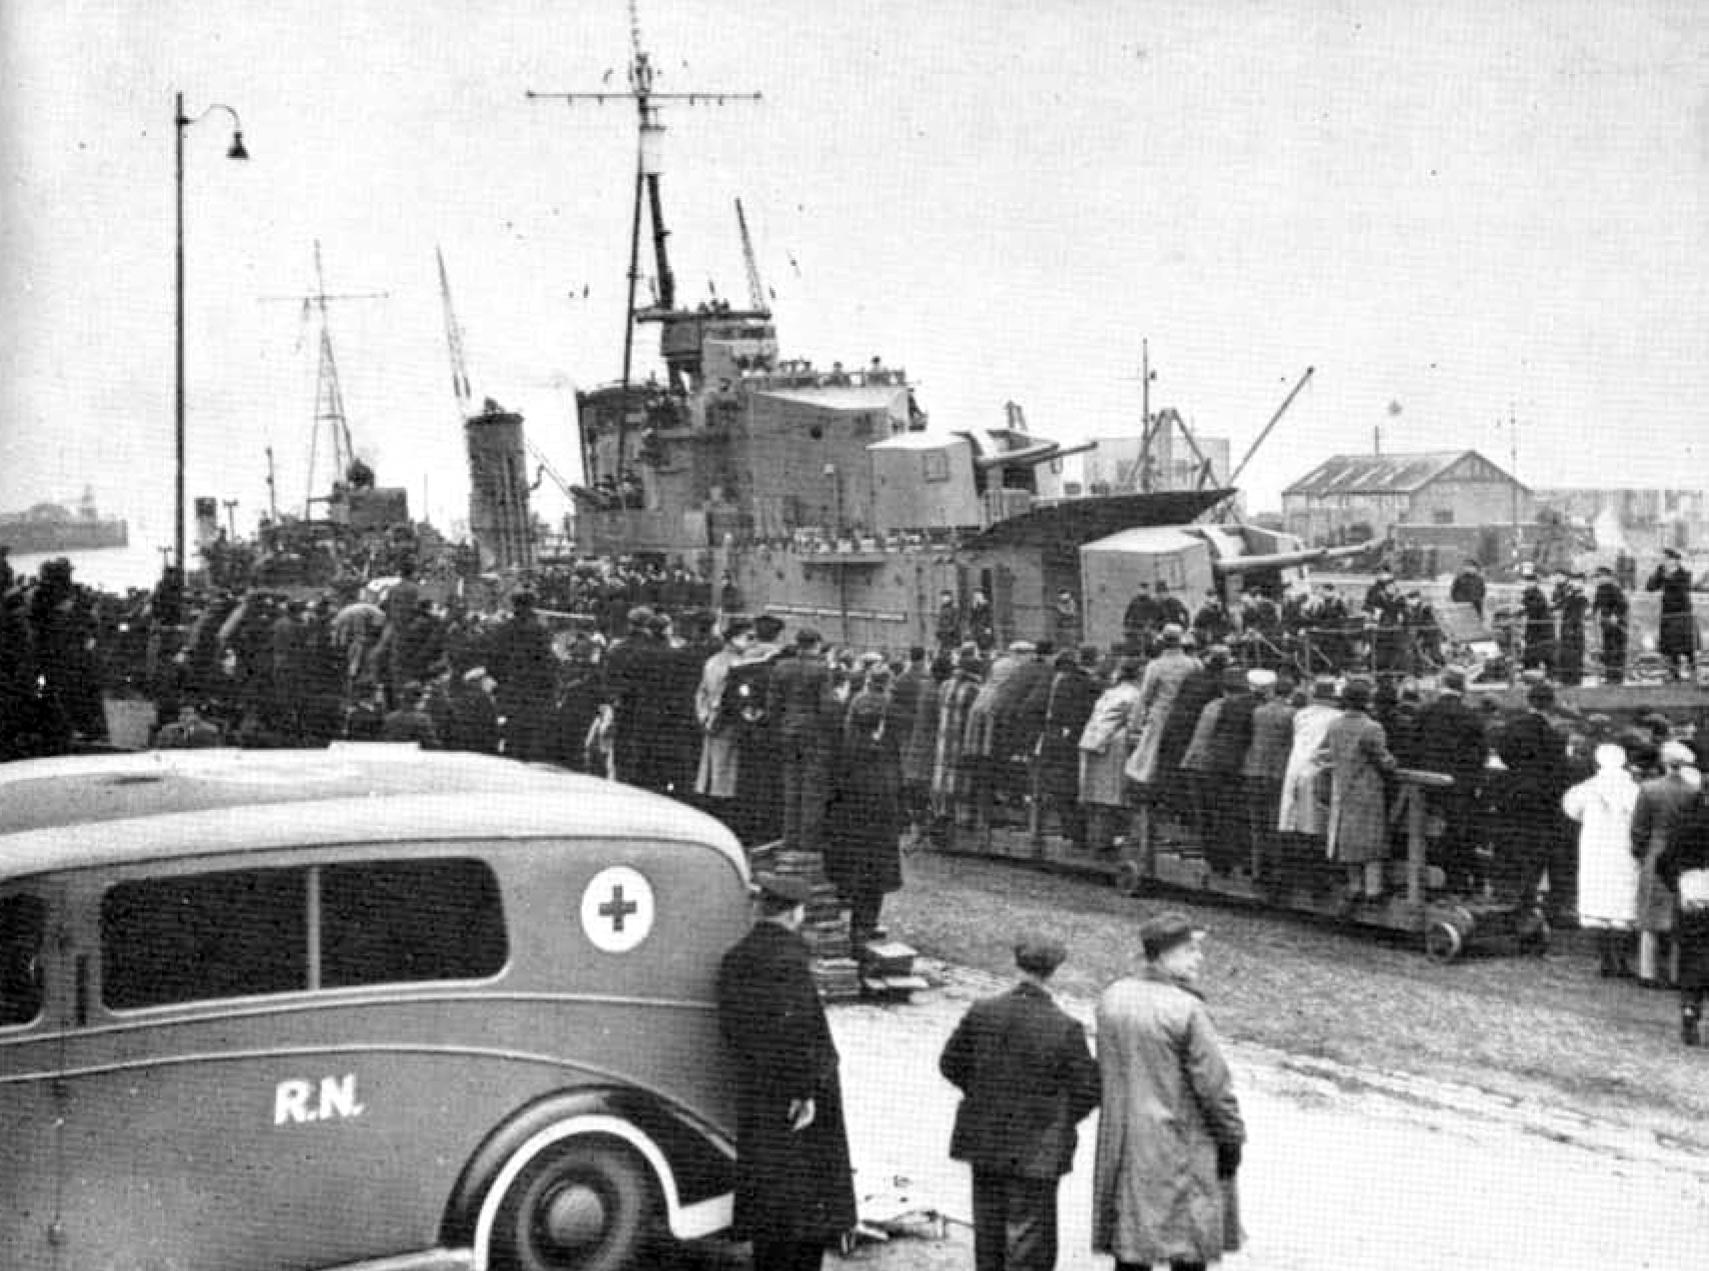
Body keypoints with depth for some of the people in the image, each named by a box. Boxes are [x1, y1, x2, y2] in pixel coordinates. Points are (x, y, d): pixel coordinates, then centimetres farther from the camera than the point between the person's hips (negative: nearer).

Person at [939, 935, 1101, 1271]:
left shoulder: (981, 1013, -7)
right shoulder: (1065, 1028, -18)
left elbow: (950, 1064, 5)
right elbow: (1087, 1089, -10)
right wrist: (1060, 1121, 7)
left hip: (984, 1142, 4)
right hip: (1036, 1150, -4)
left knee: (988, 1232, 19)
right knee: (1029, 1242, 6)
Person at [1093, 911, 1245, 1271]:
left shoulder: (1111, 998, 1)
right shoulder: (1187, 1009, -18)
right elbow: (1213, 1083, -15)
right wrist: (1232, 1139, -4)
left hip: (1123, 1144, 6)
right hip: (1181, 1147, -6)